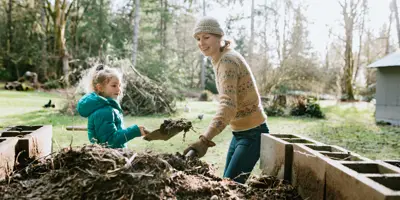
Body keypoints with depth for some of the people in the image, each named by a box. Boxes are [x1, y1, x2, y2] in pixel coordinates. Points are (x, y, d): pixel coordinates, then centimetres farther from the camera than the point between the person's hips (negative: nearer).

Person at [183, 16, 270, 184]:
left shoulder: (227, 60, -22)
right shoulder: (220, 59, 7)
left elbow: (228, 105, -37)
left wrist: (205, 140, -49)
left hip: (252, 133, -9)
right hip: (240, 132, 9)